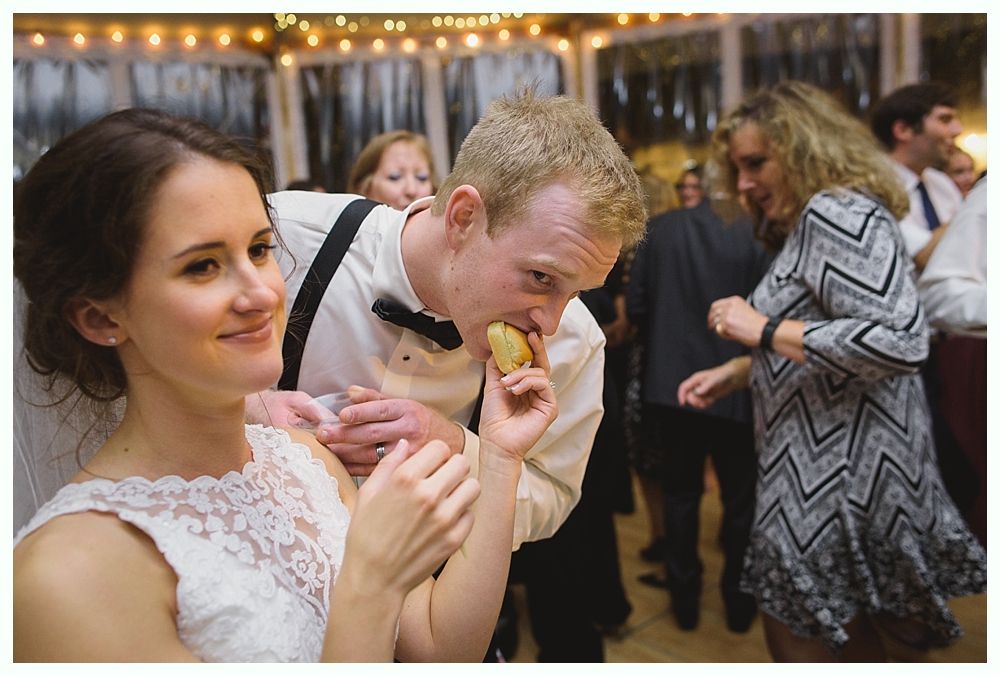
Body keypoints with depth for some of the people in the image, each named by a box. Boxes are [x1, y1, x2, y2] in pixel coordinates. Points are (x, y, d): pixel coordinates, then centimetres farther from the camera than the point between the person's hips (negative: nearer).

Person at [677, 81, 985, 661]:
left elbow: (900, 342, -27)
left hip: (842, 475, -10)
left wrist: (764, 329, -21)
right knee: (848, 634, 20)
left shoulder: (837, 211, -15)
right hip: (823, 466, 10)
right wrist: (735, 371, 8)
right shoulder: (810, 223, 17)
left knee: (799, 636, 3)